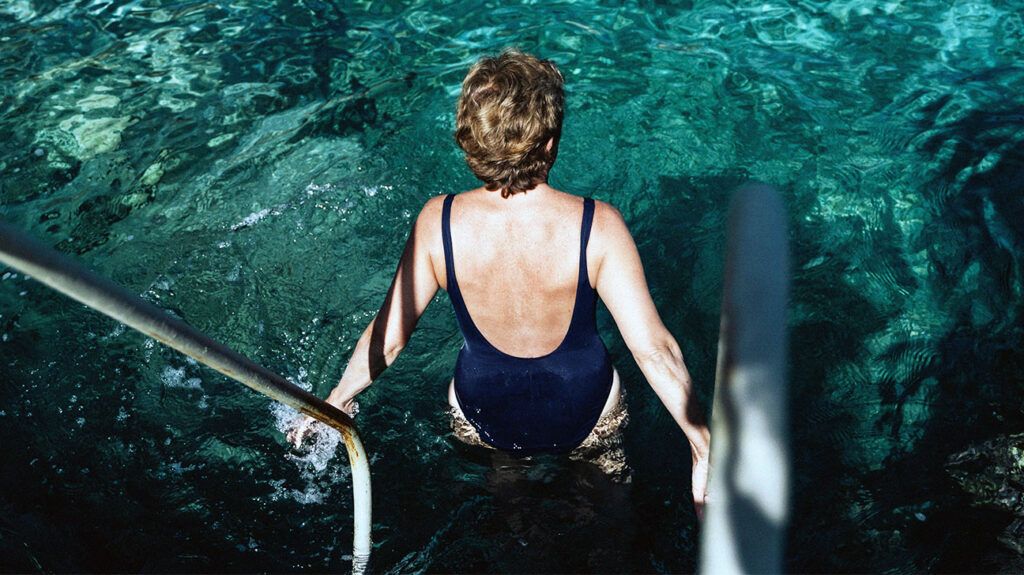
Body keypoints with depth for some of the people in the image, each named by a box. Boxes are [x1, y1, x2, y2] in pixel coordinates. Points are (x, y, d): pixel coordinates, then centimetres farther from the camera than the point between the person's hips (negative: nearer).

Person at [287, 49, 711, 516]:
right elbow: (653, 348, -27)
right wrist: (704, 445, -16)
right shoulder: (598, 225, -29)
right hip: (586, 415, -1)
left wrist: (335, 401, 3)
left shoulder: (438, 222, -24)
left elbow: (388, 336, -14)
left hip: (483, 419, 1)